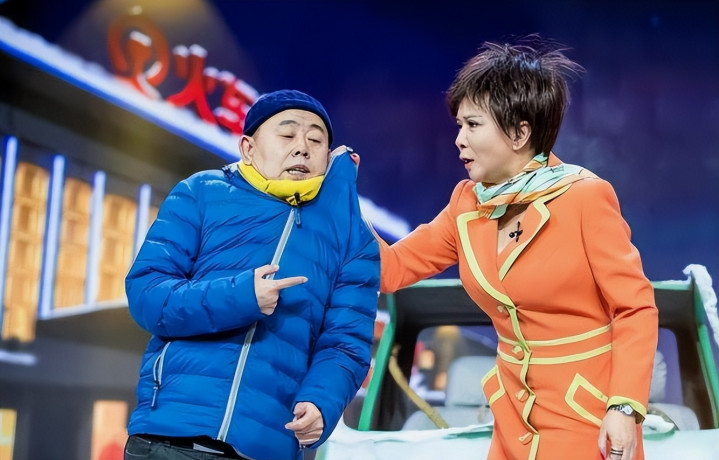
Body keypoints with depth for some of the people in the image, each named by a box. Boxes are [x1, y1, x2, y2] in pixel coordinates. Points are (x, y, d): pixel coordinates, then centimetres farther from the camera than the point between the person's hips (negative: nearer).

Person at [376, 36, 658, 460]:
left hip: (590, 414, -5)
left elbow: (636, 308, -14)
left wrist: (625, 409, -22)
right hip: (515, 416, 5)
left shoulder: (586, 197, -15)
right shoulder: (467, 204, 2)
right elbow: (393, 268, 4)